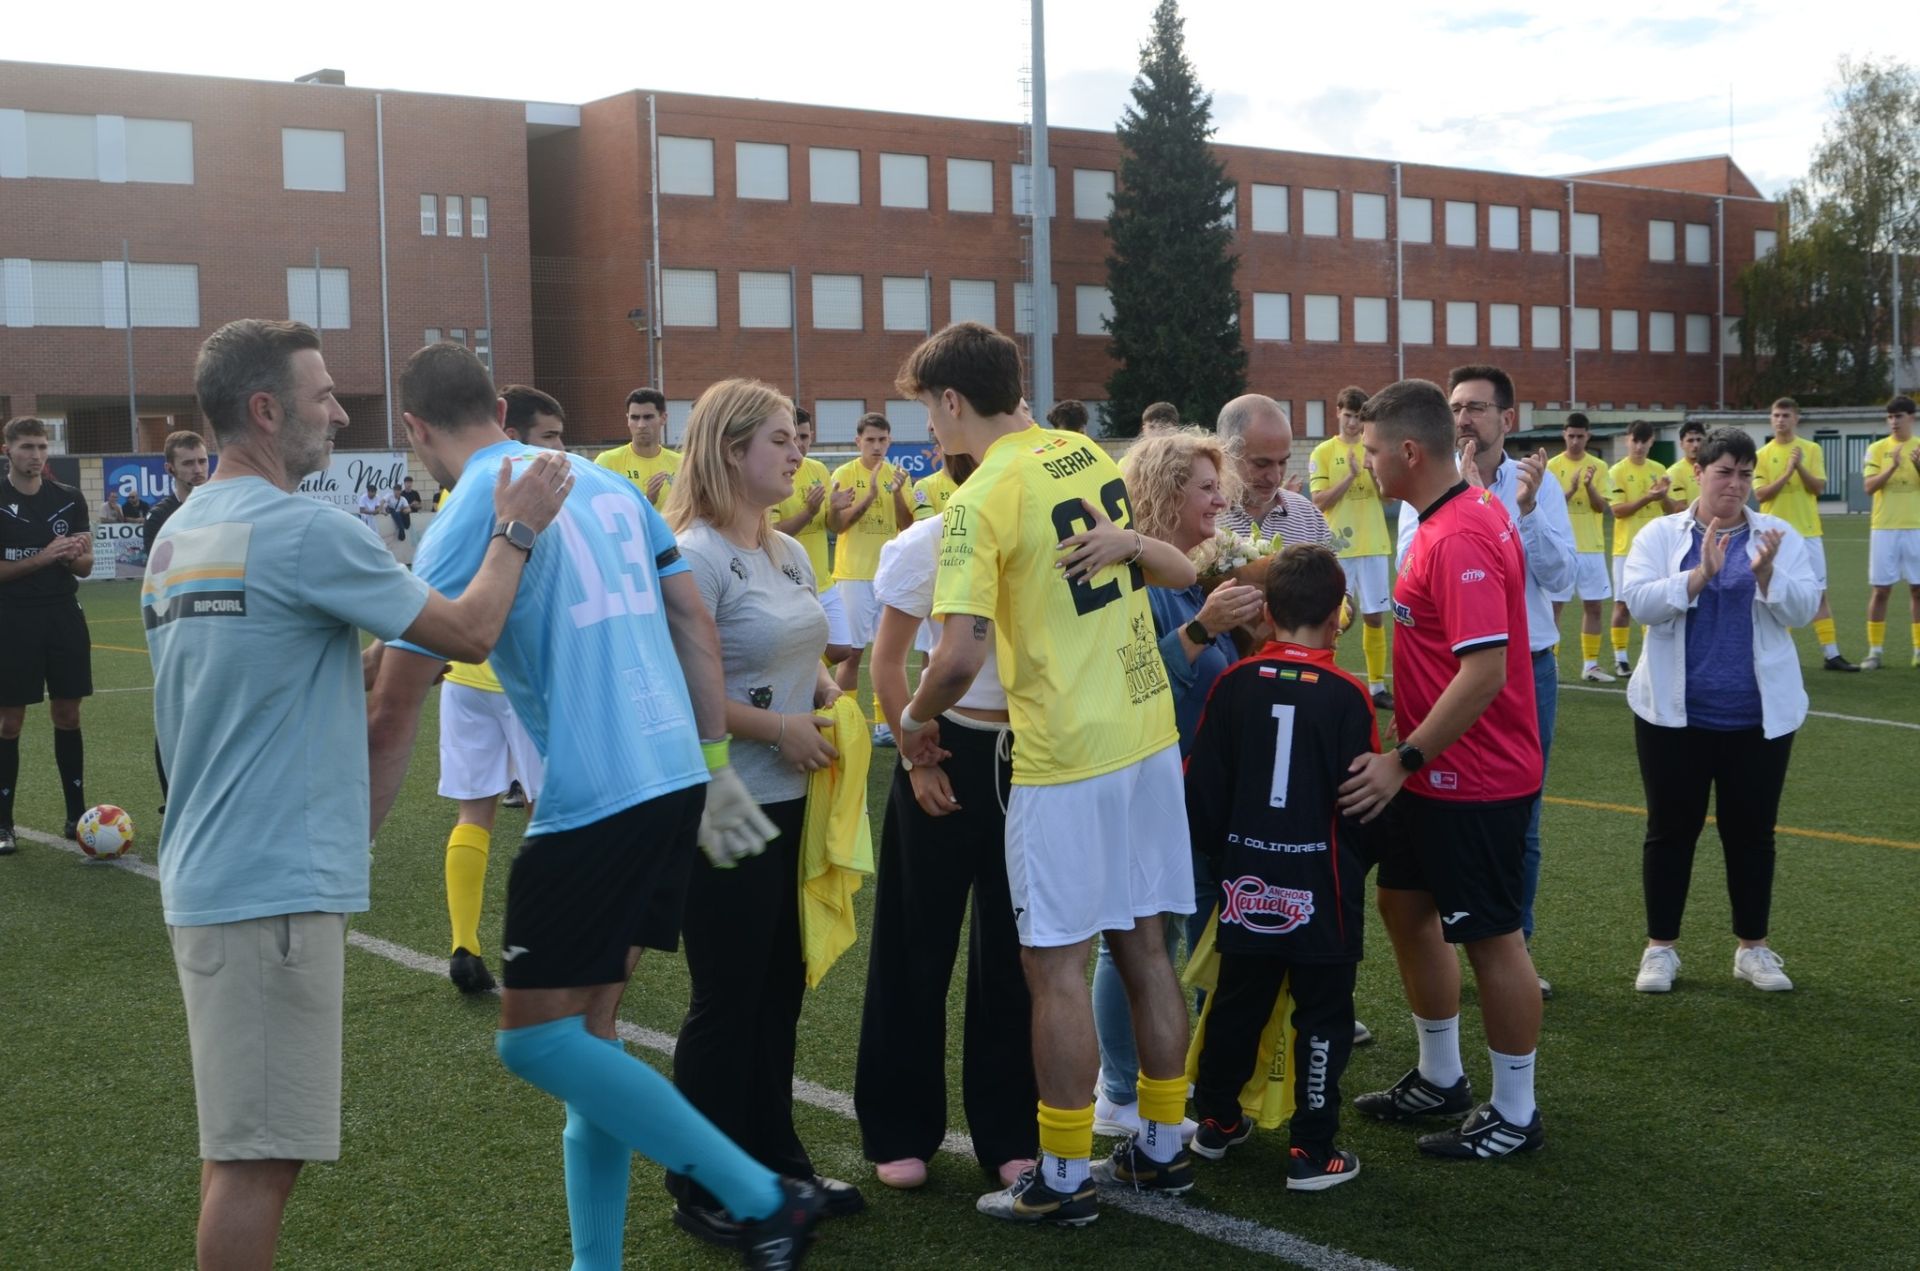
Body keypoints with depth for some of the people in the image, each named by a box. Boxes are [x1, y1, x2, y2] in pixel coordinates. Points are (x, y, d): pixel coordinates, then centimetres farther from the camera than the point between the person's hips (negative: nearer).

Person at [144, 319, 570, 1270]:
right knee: (258, 1150, -2)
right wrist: (516, 531, 4)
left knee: (241, 1141, 18)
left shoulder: (174, 537, 13)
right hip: (277, 884, -9)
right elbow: (469, 632, -10)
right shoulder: (307, 531, -15)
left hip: (205, 873, 9)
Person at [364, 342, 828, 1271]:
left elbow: (394, 714, -7)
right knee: (585, 1031, 15)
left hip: (592, 800, -8)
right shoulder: (607, 483, 13)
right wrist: (715, 767, 18)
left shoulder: (468, 518, -8)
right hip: (675, 778, 8)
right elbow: (696, 626, 14)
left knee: (533, 1039, -1)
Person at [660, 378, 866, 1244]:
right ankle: (703, 1188, 16)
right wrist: (778, 728, -17)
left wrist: (831, 698, 1)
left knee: (780, 988, 16)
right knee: (726, 999, 2)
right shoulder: (697, 555, -16)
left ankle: (774, 1157, 30)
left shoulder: (788, 553, 10)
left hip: (791, 802, 8)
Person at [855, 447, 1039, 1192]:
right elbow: (887, 663, -3)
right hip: (951, 751, -2)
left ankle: (1009, 1132, 22)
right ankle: (899, 1131, 21)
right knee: (919, 947, 7)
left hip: (1029, 756, 3)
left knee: (1013, 948, 9)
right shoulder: (928, 545, -8)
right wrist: (915, 759, -6)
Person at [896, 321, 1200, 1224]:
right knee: (1144, 946, 15)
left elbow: (960, 654, -22)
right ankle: (1162, 1148, 26)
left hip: (1067, 758, -8)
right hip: (1149, 734, 8)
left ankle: (1062, 1181, 11)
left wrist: (915, 719, -5)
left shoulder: (982, 499, -15)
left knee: (1055, 967, 2)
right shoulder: (1089, 456, 8)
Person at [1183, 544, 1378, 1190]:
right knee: (1322, 1013, 8)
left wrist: (1213, 848, 15)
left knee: (1237, 1002, 18)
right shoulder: (1348, 695, -13)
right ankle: (1313, 1150, 10)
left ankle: (1216, 1120, 32)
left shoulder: (1234, 683, -5)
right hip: (1321, 886, -3)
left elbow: (1201, 785, -1)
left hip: (1246, 880, 4)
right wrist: (1362, 861, 11)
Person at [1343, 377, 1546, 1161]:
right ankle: (1440, 1078, 34)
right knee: (1404, 905, 19)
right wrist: (1407, 751, 16)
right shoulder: (1444, 520, 8)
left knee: (1491, 938, 2)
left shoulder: (1462, 538, -24)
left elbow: (1484, 671, -29)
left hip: (1476, 779, -10)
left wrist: (1405, 759, -25)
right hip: (1433, 770, 11)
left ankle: (1515, 1115, 17)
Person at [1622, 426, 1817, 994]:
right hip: (1675, 714, -1)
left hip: (1759, 716, 1)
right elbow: (1640, 602, -13)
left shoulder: (1780, 536, 3)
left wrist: (1766, 573, -23)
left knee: (1752, 832, 9)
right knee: (1671, 830, 7)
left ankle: (1753, 947, 22)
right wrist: (1701, 574, -25)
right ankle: (1660, 947, 17)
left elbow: (1803, 609, -6)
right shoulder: (1660, 535, 0)